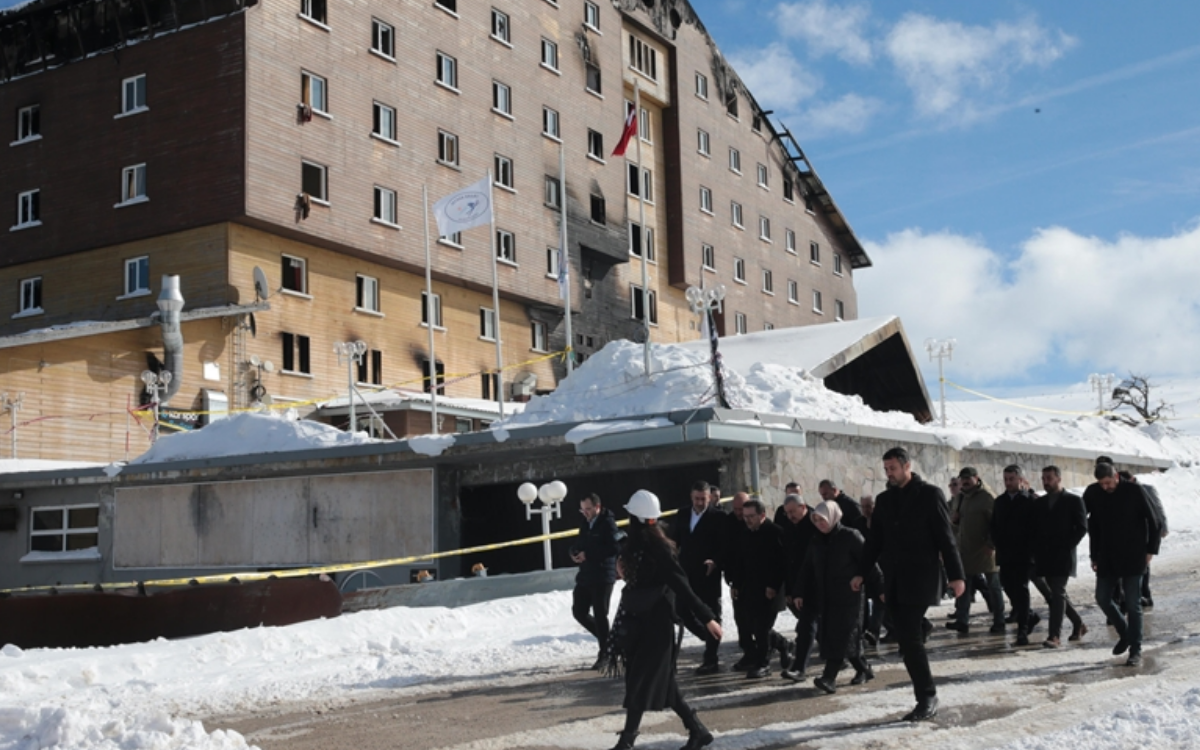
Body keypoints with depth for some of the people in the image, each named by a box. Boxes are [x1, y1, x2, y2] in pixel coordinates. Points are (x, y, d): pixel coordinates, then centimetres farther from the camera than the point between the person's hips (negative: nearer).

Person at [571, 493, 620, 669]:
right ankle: (605, 638, 26)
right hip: (586, 574, 8)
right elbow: (580, 543, 20)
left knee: (600, 614, -3)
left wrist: (588, 554, -20)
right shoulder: (585, 523, 12)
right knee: (579, 611, 7)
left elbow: (613, 548, -20)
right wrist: (575, 552, -4)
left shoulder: (608, 523, -10)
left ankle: (604, 653, 8)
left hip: (603, 575, -8)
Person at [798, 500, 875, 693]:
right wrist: (802, 594, 11)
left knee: (841, 635, -10)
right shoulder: (817, 543, 12)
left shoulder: (851, 536, -6)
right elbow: (807, 569, 15)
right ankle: (863, 669, 20)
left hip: (848, 596, -7)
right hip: (825, 597, 7)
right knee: (829, 634, 6)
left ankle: (829, 677, -17)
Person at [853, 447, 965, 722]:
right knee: (908, 639, 5)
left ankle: (927, 698, -5)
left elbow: (945, 538, -5)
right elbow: (875, 540, 17)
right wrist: (862, 573, 12)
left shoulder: (929, 494, -3)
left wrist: (955, 575, -9)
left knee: (910, 638, -13)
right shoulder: (884, 499, 14)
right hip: (894, 582, 6)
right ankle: (927, 699, 13)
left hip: (919, 580, -6)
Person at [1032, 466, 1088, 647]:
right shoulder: (1038, 503, 14)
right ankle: (1078, 624, 29)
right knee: (1057, 593, 11)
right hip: (1045, 557, 6)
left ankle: (1055, 635, -14)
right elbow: (1034, 529, 15)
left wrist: (1067, 547, -11)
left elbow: (1082, 528, -3)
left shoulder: (1074, 501, 0)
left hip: (1063, 556, -6)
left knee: (1058, 593, -12)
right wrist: (1037, 551, 3)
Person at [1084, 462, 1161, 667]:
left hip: (1132, 558, -4)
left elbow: (1152, 522, -3)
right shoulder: (1093, 494, -1)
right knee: (1102, 598, 6)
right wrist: (1094, 556, 6)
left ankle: (1135, 650, 3)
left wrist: (1150, 550, -5)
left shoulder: (1134, 492, -9)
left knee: (1133, 604, -3)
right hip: (1107, 558, 4)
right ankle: (1124, 633, 29)